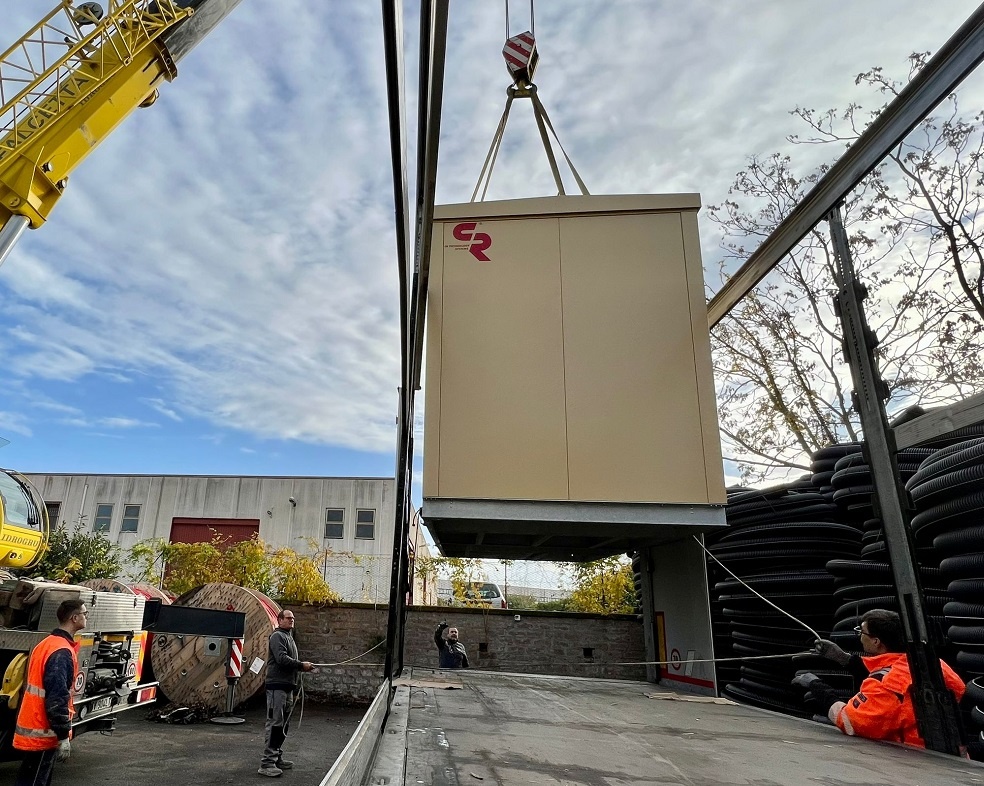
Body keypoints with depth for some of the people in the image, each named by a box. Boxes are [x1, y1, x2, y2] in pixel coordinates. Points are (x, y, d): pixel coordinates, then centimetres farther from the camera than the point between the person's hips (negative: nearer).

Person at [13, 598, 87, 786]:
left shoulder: (47, 643, 10)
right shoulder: (62, 652, -23)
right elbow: (57, 698, -25)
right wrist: (64, 736, -20)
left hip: (34, 727, 10)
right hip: (43, 733, -10)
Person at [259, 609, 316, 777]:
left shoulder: (289, 637, 21)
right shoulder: (277, 636, -9)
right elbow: (282, 659, -20)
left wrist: (302, 666, 5)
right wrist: (302, 665, -16)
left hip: (288, 686, 9)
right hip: (277, 686, -9)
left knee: (283, 725, 13)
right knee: (275, 724, -8)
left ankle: (277, 757, 21)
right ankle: (267, 762, -5)